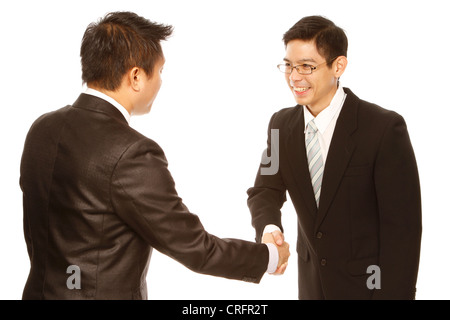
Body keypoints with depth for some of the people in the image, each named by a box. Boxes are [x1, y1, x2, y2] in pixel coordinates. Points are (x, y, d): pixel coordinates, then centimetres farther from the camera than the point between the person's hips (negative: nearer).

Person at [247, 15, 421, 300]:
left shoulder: (385, 128, -19)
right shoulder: (281, 124, -2)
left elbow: (402, 225, -18)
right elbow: (265, 190, 0)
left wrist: (394, 293, -19)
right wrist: (268, 228, -22)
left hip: (368, 284, -5)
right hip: (313, 283, 5)